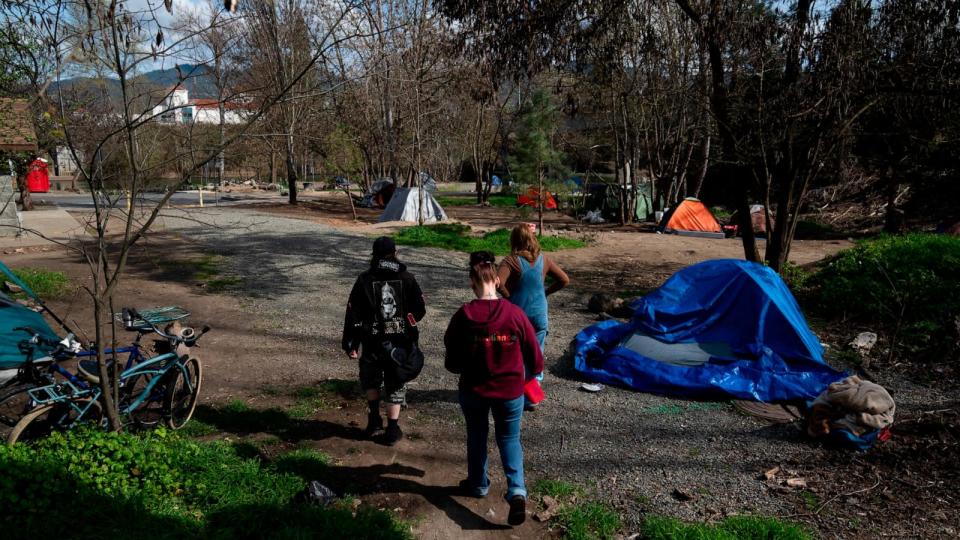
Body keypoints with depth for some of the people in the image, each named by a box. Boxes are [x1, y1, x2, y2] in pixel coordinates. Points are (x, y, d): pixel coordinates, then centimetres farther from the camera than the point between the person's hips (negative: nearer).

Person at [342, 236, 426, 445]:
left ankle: (374, 417, 19)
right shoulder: (407, 279, -2)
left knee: (370, 379, 23)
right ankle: (392, 429, 12)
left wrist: (350, 343, 0)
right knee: (395, 385, 10)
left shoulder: (365, 280, -3)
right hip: (401, 342, 0)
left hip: (372, 343, 0)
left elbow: (353, 314, -5)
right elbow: (420, 310, -1)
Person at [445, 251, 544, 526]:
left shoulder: (462, 317, -16)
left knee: (476, 437, 23)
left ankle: (478, 484, 40)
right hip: (510, 390, 0)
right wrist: (530, 374, 16)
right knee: (509, 439, 16)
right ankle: (517, 492, 0)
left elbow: (451, 363, -7)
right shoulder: (514, 314, -16)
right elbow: (535, 357, -6)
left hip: (473, 390, 0)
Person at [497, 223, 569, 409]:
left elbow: (498, 282, -28)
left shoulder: (511, 261, -13)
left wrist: (508, 295, -11)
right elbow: (564, 280, 5)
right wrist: (545, 292, 9)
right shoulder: (544, 260, 0)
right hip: (539, 315, 3)